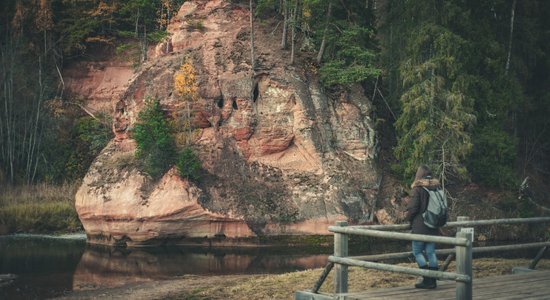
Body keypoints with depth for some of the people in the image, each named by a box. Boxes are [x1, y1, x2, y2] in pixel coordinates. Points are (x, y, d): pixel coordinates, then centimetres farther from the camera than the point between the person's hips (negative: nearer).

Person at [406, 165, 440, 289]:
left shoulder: (418, 189, -12)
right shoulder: (436, 188, 6)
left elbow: (412, 208, -14)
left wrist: (409, 218, 5)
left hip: (419, 227, -6)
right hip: (433, 227, 6)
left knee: (417, 252, 3)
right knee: (431, 252, 10)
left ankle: (427, 280, -2)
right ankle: (433, 281, 12)